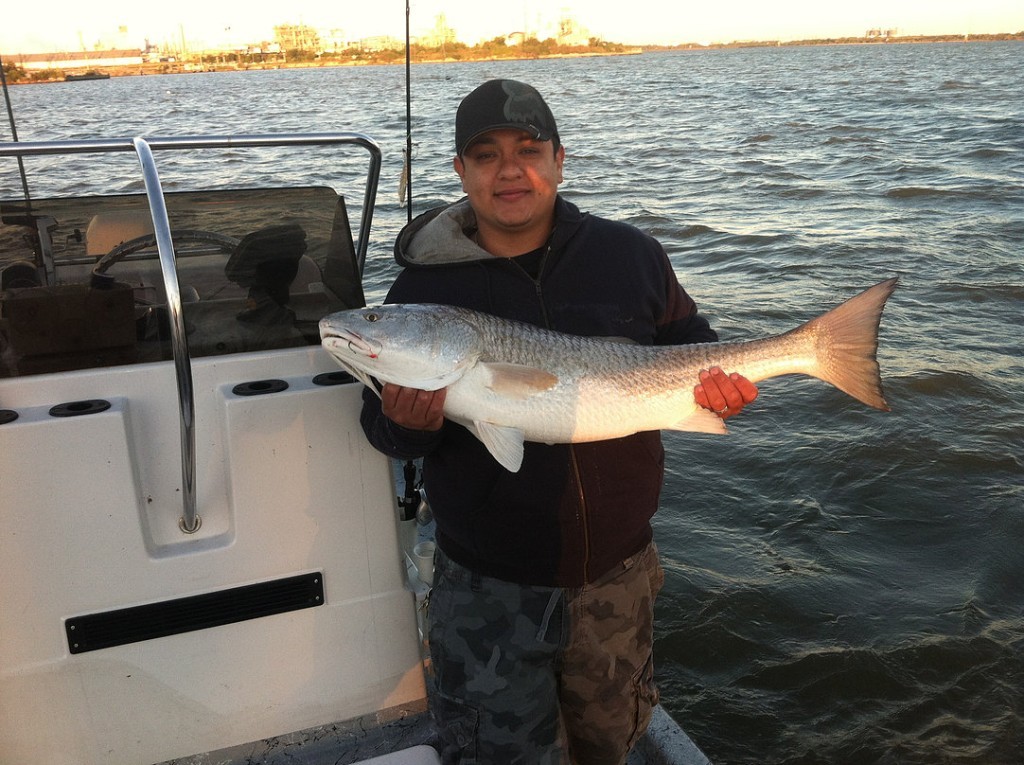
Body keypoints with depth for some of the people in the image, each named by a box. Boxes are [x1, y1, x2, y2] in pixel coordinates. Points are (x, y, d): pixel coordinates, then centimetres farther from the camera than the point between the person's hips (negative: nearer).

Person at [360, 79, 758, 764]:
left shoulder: (631, 255, -4)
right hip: (490, 587, -2)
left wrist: (720, 385, -12)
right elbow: (382, 423, 0)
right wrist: (406, 423, -24)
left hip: (617, 572, 3)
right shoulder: (425, 285, -7)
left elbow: (690, 343, 10)